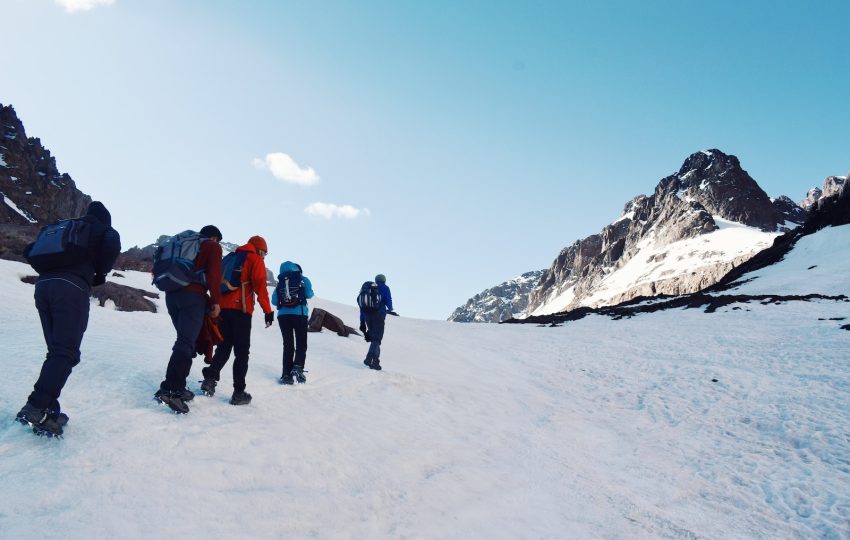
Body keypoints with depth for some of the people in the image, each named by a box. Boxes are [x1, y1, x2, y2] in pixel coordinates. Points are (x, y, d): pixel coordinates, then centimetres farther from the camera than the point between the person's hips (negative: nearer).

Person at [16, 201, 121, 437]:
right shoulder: (103, 230, 14)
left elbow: (29, 251, 25)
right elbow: (112, 246, -9)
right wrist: (99, 274, 7)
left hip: (43, 285, 6)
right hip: (72, 287, -6)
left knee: (56, 351, 10)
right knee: (66, 352, -9)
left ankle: (48, 410, 5)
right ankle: (36, 408, -22)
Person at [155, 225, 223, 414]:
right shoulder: (213, 247, 9)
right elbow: (214, 274, -6)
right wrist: (216, 301, -4)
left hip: (171, 294, 7)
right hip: (192, 295, -7)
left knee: (185, 340, 15)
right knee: (186, 343, -14)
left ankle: (178, 387, 10)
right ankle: (169, 389, -27)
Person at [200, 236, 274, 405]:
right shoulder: (255, 260, 3)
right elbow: (260, 286, -8)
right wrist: (268, 311, -8)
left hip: (223, 307, 6)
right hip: (241, 309, -6)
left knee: (224, 347, 16)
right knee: (241, 351, -2)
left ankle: (210, 378, 0)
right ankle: (239, 392, -4)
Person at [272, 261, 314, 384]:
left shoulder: (280, 282, 11)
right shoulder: (303, 279, 5)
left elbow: (274, 301, 6)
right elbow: (309, 294, -2)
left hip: (283, 315, 3)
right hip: (300, 314, -2)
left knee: (288, 345, 8)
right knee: (301, 344, 7)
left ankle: (287, 374, 2)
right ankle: (298, 367, -15)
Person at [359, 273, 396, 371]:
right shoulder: (385, 288, 4)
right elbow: (388, 302, -6)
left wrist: (362, 322, 16)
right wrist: (390, 310, 17)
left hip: (367, 316, 5)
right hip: (379, 315, -5)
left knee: (374, 338, 18)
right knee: (376, 339, -4)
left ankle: (375, 360, 14)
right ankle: (369, 359, -18)